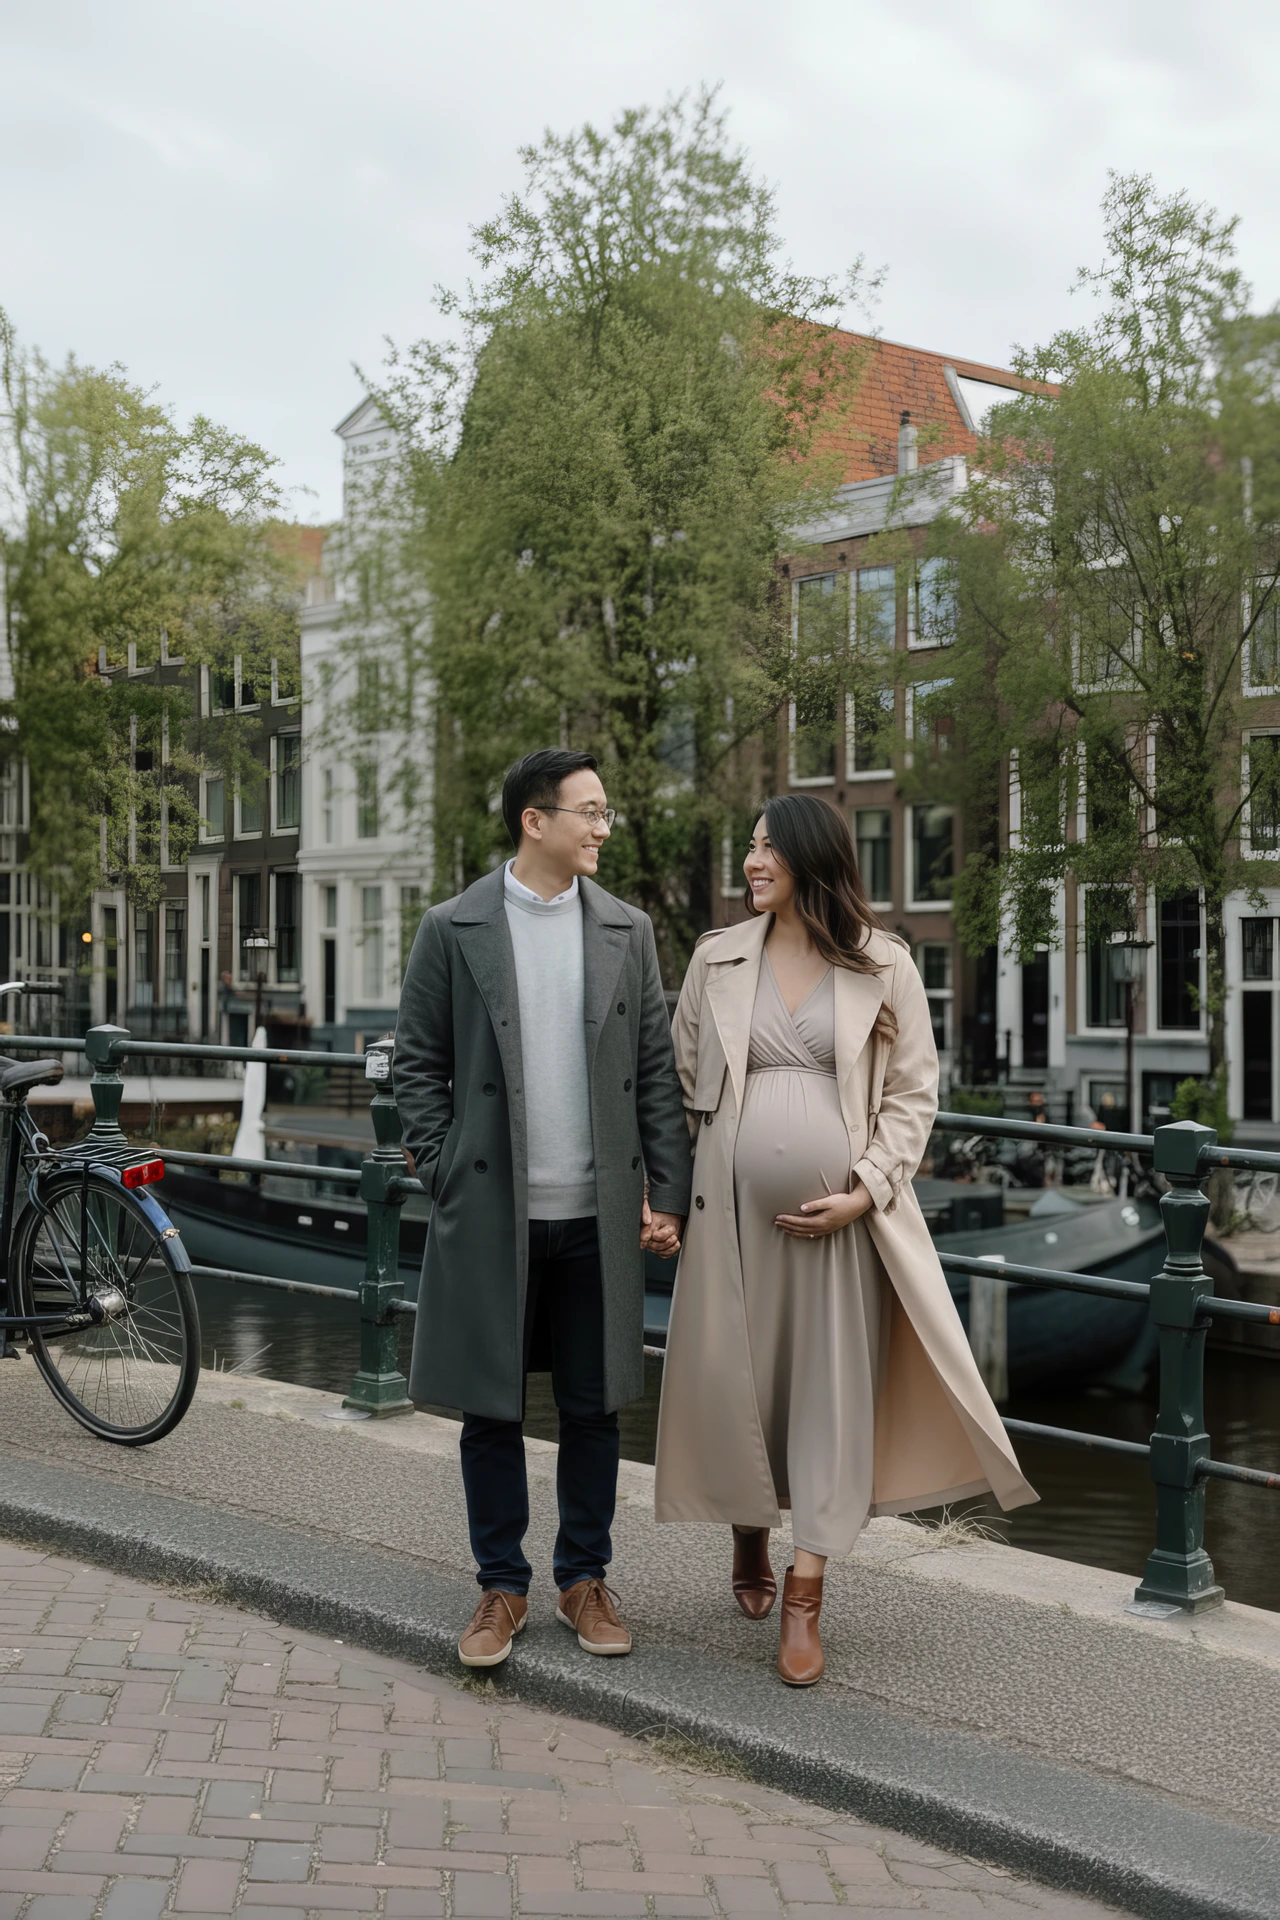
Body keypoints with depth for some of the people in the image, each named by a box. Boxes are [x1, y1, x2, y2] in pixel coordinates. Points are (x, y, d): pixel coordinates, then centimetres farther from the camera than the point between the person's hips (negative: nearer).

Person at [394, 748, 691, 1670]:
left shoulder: (627, 930, 6)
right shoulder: (454, 929, -1)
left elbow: (658, 1070, 6)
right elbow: (418, 1065, 3)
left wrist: (668, 1197, 2)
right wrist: (445, 1179, -3)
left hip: (599, 1215, 2)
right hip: (492, 1213, -2)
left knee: (594, 1406, 10)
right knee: (492, 1407, 7)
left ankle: (585, 1579, 26)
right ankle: (502, 1587, 22)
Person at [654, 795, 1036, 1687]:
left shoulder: (883, 966, -1)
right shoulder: (718, 957, 5)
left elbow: (914, 1093, 0)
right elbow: (681, 1080, 11)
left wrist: (862, 1193, -10)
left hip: (841, 1213, -2)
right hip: (735, 1206, 2)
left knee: (833, 1388, -1)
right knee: (736, 1376, 9)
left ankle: (806, 1597, 6)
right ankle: (750, 1541, 34)